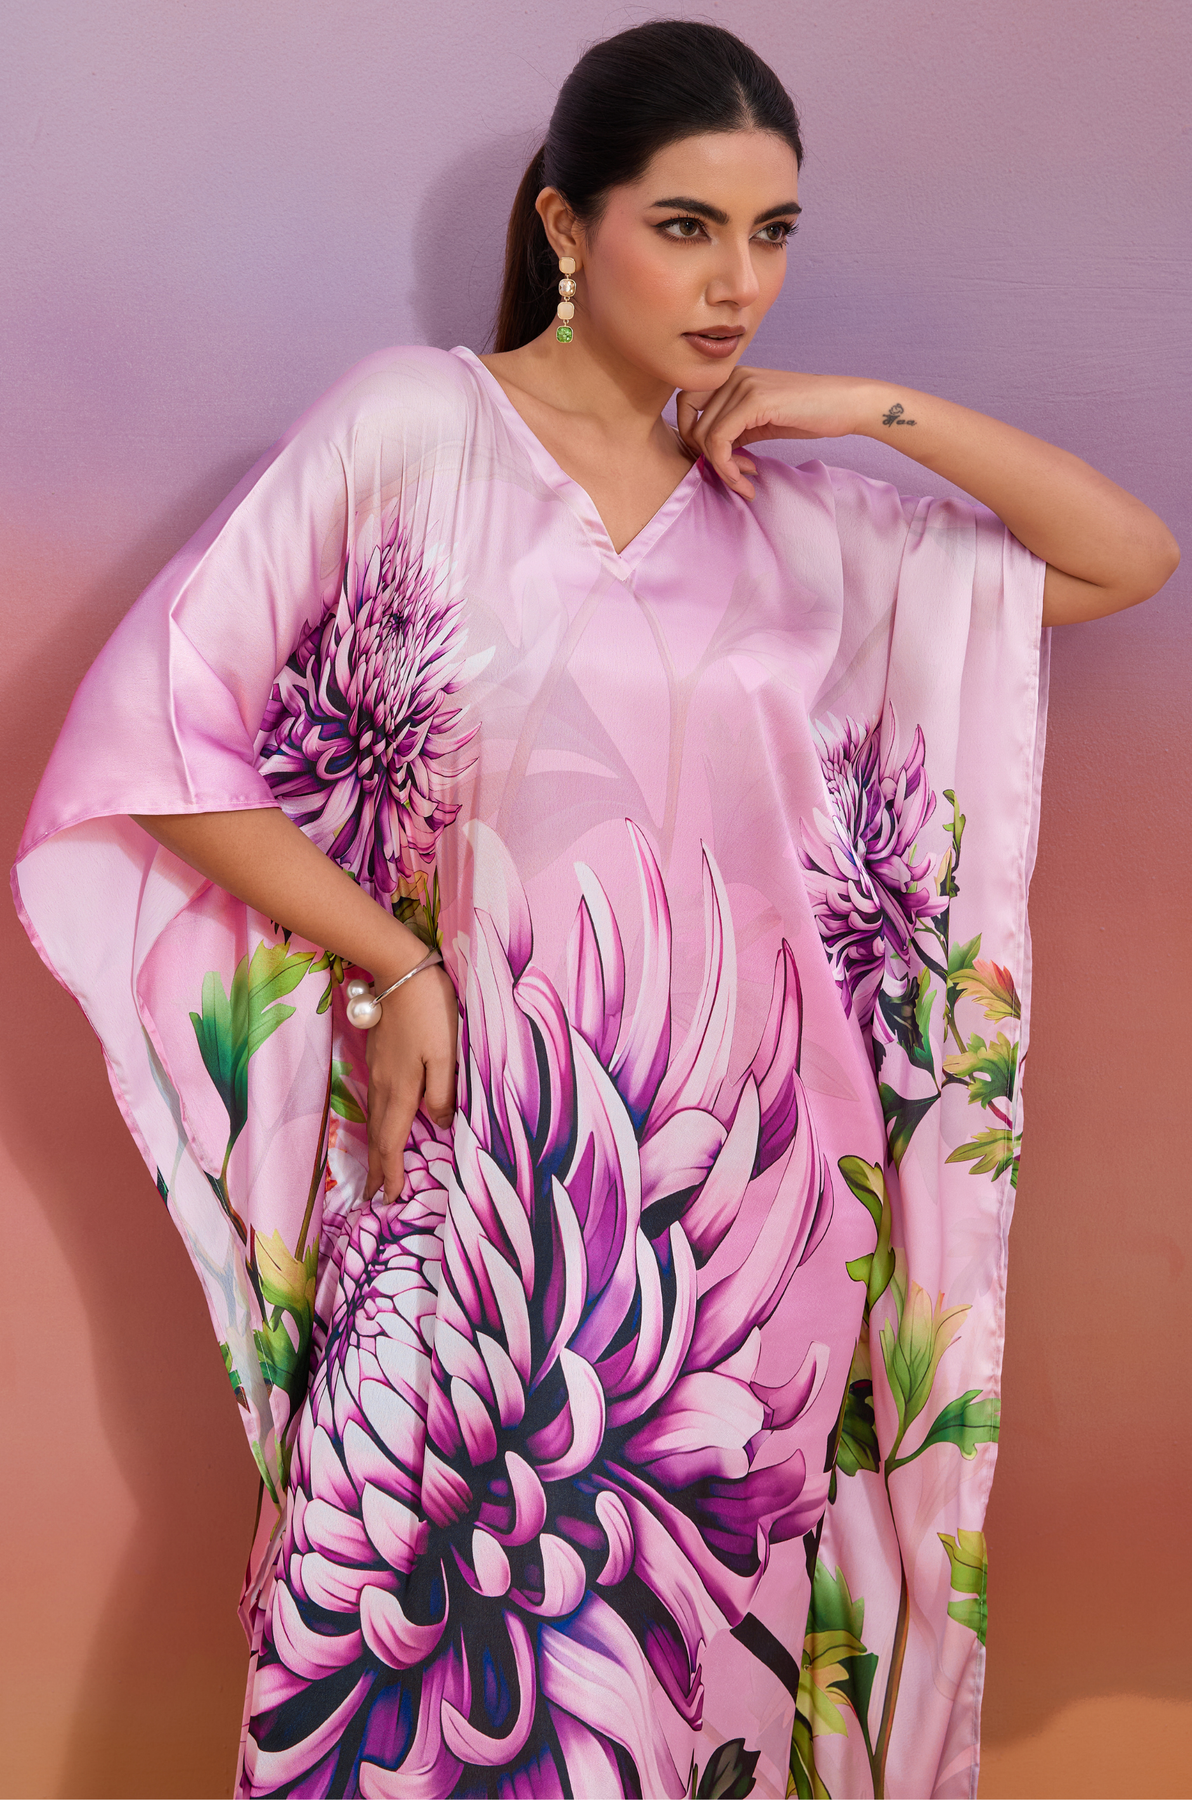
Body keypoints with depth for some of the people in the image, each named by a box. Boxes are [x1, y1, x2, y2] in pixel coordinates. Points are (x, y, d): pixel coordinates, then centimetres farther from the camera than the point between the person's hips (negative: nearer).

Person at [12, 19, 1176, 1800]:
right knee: (425, 1642, 2)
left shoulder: (798, 517, 8)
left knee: (699, 1633, 10)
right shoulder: (413, 425, -2)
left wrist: (882, 408, 2)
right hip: (485, 1173, -3)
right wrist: (390, 962, -6)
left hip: (752, 1187, 3)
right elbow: (157, 730, -3)